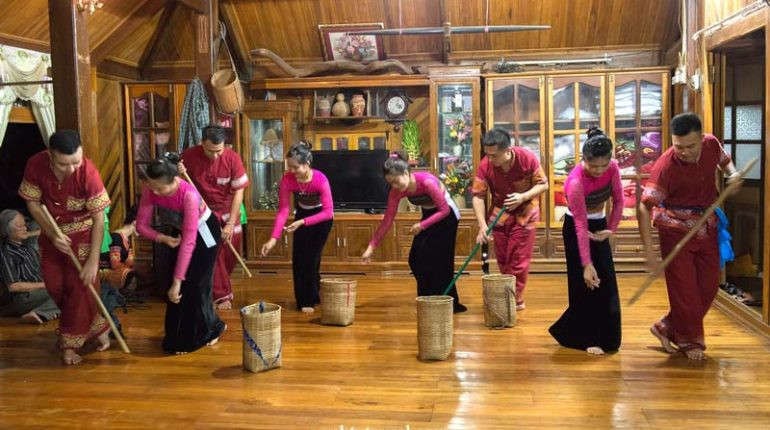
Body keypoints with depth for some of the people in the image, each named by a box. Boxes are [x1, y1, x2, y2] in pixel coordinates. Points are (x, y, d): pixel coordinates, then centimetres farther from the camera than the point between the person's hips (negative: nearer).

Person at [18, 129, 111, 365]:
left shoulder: (88, 172, -31)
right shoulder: (35, 165, -22)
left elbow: (98, 219, -24)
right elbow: (33, 202, -7)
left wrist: (93, 260, -24)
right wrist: (52, 233, -20)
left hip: (81, 234, -4)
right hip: (51, 232, 4)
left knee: (80, 286, -3)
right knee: (54, 286, 9)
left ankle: (71, 341, 17)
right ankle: (95, 327, 28)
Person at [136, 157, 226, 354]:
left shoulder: (189, 195, -40)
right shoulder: (149, 190, -25)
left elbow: (188, 241, -40)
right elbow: (141, 225, -15)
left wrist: (177, 281, -40)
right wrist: (163, 238, -35)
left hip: (203, 231, -5)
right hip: (177, 229, 5)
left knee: (195, 285, -3)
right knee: (179, 288, 5)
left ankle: (210, 328, 21)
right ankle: (179, 336, 22)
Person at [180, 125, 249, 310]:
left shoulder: (232, 158, -20)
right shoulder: (189, 156, -18)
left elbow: (238, 192, -15)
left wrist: (231, 224, -18)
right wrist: (179, 174, -28)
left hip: (227, 208, 1)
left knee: (232, 246, 3)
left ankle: (221, 284, 30)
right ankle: (222, 295, 3)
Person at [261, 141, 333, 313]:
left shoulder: (320, 180, -35)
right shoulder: (287, 179, -26)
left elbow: (328, 212, -31)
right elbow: (283, 210, -23)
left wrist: (303, 222, -39)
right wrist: (273, 238, -31)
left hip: (321, 217, -3)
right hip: (302, 214, 4)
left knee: (311, 258, -6)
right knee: (298, 258, -1)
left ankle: (311, 299, 9)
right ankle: (303, 299, 14)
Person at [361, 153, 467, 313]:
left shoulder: (427, 182, -34)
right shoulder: (396, 191, -17)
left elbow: (444, 210, -25)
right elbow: (387, 220, -12)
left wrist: (422, 225, -31)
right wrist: (371, 247, -15)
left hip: (447, 216, -6)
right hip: (429, 215, 6)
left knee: (438, 261, -11)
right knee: (415, 259, 0)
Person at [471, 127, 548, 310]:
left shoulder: (528, 158, -23)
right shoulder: (485, 165, -20)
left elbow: (543, 185, -12)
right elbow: (478, 196, -17)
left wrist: (523, 197, -29)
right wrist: (482, 226, -26)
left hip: (524, 213, -2)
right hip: (499, 213, 2)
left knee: (519, 259, -4)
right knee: (502, 260, 10)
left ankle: (516, 300, 7)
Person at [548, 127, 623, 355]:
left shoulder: (612, 168, -14)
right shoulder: (576, 181, -30)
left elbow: (618, 200, 0)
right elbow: (581, 225, -29)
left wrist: (611, 229, -8)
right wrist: (587, 264, -30)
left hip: (599, 226, 7)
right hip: (575, 229, -6)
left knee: (606, 283, 10)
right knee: (587, 283, -6)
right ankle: (587, 338, 6)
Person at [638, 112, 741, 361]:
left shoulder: (711, 144, -9)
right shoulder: (666, 166, -27)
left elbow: (724, 161, 16)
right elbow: (644, 208, -26)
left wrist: (733, 173, -9)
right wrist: (649, 250, -32)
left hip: (707, 226, 6)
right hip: (676, 228, -6)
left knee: (708, 285, 10)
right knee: (684, 287, 0)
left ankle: (667, 328, 26)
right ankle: (689, 341, 21)